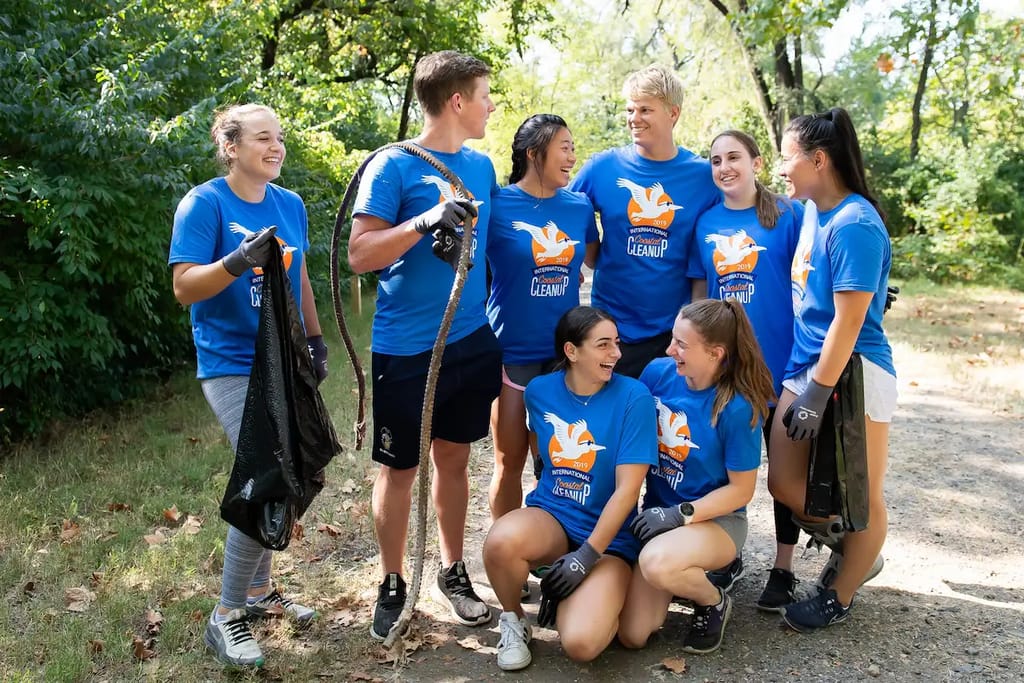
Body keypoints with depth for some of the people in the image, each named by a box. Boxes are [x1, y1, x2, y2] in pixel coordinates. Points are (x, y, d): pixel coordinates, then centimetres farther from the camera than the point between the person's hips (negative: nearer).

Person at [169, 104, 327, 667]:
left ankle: (258, 589, 31)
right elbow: (184, 287, -15)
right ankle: (226, 616, 3)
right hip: (231, 365, -6)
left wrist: (316, 340, 17)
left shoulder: (290, 205, 7)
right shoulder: (204, 204, -10)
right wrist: (238, 262, -30)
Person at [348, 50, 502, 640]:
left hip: (472, 341, 5)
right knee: (399, 469, 8)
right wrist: (424, 221, -26)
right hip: (406, 348, -5)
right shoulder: (394, 167, -10)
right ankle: (393, 584, 26)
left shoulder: (480, 166, 8)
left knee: (454, 460, 15)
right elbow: (360, 256, -14)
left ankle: (453, 573, 32)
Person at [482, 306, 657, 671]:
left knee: (581, 643, -27)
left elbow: (627, 490, -14)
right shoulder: (540, 391, -1)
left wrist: (587, 556, -17)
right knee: (501, 540, -34)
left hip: (609, 534, -3)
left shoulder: (634, 397, -13)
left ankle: (599, 594, 10)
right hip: (551, 516, 3)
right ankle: (513, 619, -2)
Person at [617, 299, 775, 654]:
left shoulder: (737, 408, -21)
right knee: (631, 636, -6)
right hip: (658, 513, 5)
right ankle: (684, 575, 24)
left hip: (715, 519, -4)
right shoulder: (657, 373, -8)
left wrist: (680, 514, -22)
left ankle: (714, 602, -3)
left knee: (656, 563, -38)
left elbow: (741, 490, -13)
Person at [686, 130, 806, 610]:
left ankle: (783, 570, 24)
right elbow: (699, 292, 10)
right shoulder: (706, 223, 5)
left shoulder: (789, 215, -6)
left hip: (779, 363, -3)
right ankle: (728, 557, 32)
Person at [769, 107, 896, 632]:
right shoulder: (812, 211, 7)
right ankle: (853, 554, 35)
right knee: (785, 484, 10)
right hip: (806, 366, 8)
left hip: (853, 373, -8)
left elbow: (848, 320, -19)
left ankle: (839, 597, 27)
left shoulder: (854, 224, -18)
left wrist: (816, 397, -18)